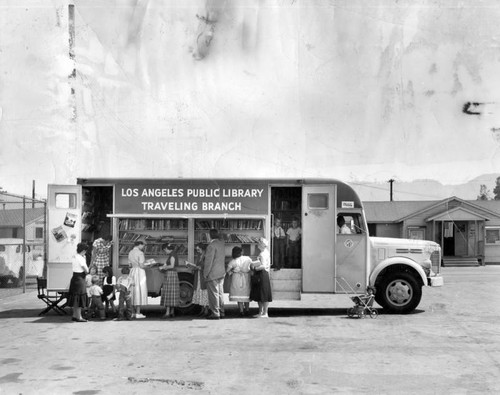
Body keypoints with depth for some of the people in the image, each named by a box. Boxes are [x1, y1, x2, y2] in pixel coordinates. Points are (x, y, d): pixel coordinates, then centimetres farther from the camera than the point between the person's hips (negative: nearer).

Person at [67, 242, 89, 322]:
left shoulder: (74, 257, 10)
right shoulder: (81, 259, -16)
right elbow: (86, 271, -15)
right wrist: (85, 261, -2)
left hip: (74, 277, 9)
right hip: (80, 279, -9)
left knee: (75, 299, 15)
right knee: (79, 298, -2)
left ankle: (74, 315, 22)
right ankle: (79, 317, 2)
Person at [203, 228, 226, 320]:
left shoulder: (212, 245, -19)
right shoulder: (222, 243, 8)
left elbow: (209, 261, -18)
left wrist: (205, 273, -12)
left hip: (213, 274, -9)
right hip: (222, 272, 9)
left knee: (213, 293, -2)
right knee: (220, 292, 15)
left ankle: (215, 313, 0)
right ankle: (221, 311, 21)